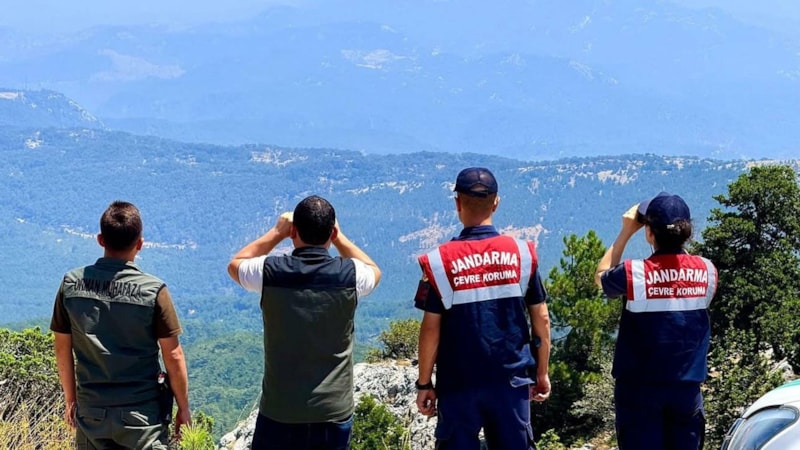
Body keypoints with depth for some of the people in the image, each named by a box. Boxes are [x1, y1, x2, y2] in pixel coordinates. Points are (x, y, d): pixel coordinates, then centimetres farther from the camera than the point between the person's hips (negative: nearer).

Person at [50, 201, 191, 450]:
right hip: (143, 413, -3)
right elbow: (173, 356, -9)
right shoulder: (153, 290, -13)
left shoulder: (72, 284, -4)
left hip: (91, 411, 3)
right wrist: (183, 407, 3)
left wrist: (70, 399, 17)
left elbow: (62, 349, 4)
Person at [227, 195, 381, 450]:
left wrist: (276, 233, 18)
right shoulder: (350, 274, -8)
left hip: (279, 411, -1)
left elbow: (235, 265, 16)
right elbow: (374, 271, 19)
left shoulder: (270, 272, -10)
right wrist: (339, 237, 19)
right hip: (334, 412, 1)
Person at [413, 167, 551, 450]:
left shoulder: (440, 260, -8)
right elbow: (541, 319, 1)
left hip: (459, 382, -1)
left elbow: (431, 328, -7)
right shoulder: (522, 253, -2)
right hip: (511, 379, 2)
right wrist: (542, 372, 12)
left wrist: (424, 383, 2)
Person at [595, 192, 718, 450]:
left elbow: (601, 277, 9)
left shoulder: (633, 273, -13)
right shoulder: (707, 271, -4)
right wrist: (677, 236, 14)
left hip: (639, 387, -3)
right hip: (687, 386, 3)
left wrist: (626, 233, 9)